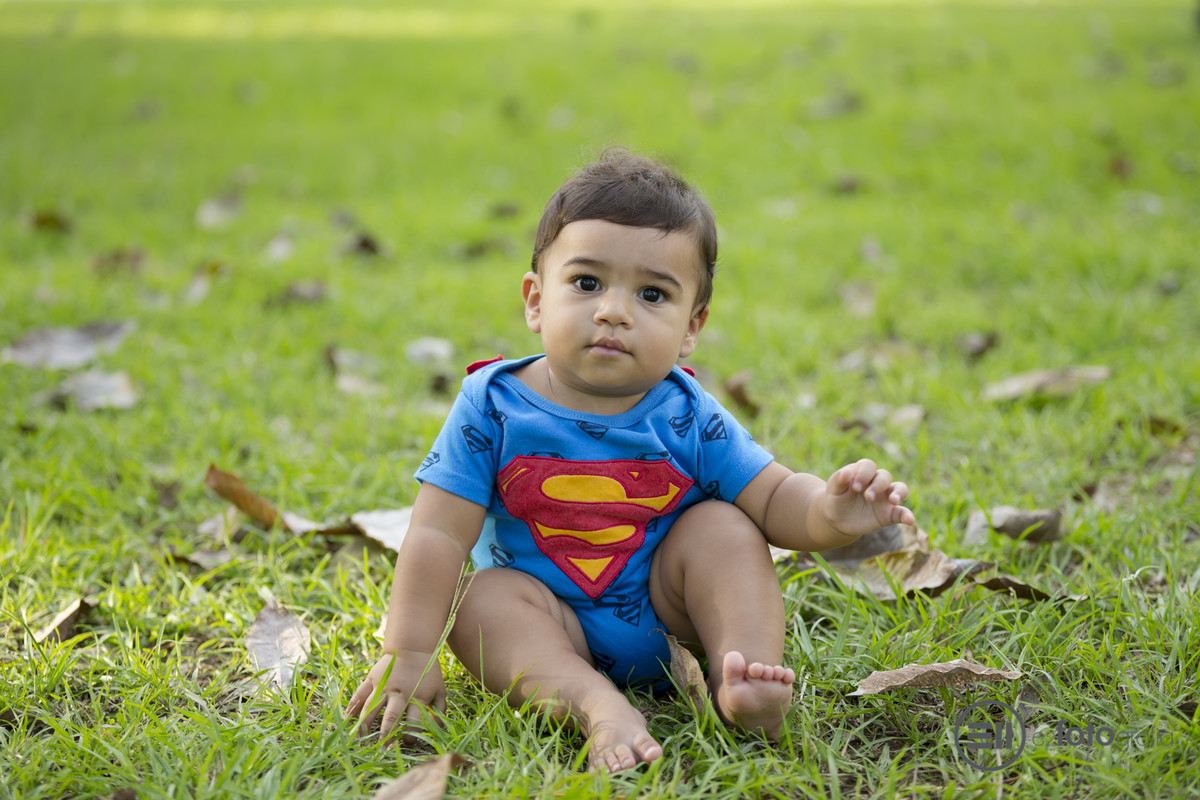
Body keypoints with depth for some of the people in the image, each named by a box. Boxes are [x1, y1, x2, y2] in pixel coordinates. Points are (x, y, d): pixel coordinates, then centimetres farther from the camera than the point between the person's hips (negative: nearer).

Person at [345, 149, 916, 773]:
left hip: (667, 616, 1)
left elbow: (774, 498, -8)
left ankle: (746, 681, -29)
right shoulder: (493, 407, -12)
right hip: (550, 624, -1)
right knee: (485, 595, -27)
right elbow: (439, 535, -13)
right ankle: (596, 707, -44)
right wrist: (407, 657, -19)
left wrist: (830, 512, -33)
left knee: (722, 528, -17)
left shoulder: (687, 419, -8)